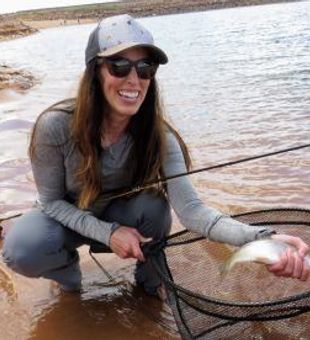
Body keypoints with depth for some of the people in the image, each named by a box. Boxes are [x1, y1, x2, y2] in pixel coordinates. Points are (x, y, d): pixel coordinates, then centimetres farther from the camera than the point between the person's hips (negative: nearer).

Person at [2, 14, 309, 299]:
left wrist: (262, 238, -53)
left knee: (153, 203, -31)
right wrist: (108, 233, -33)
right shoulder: (56, 126, -30)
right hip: (64, 216, -1)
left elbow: (190, 209, -36)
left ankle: (150, 279, 0)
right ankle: (67, 268, 5)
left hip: (117, 214, 2)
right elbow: (51, 201, -18)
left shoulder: (158, 137, -25)